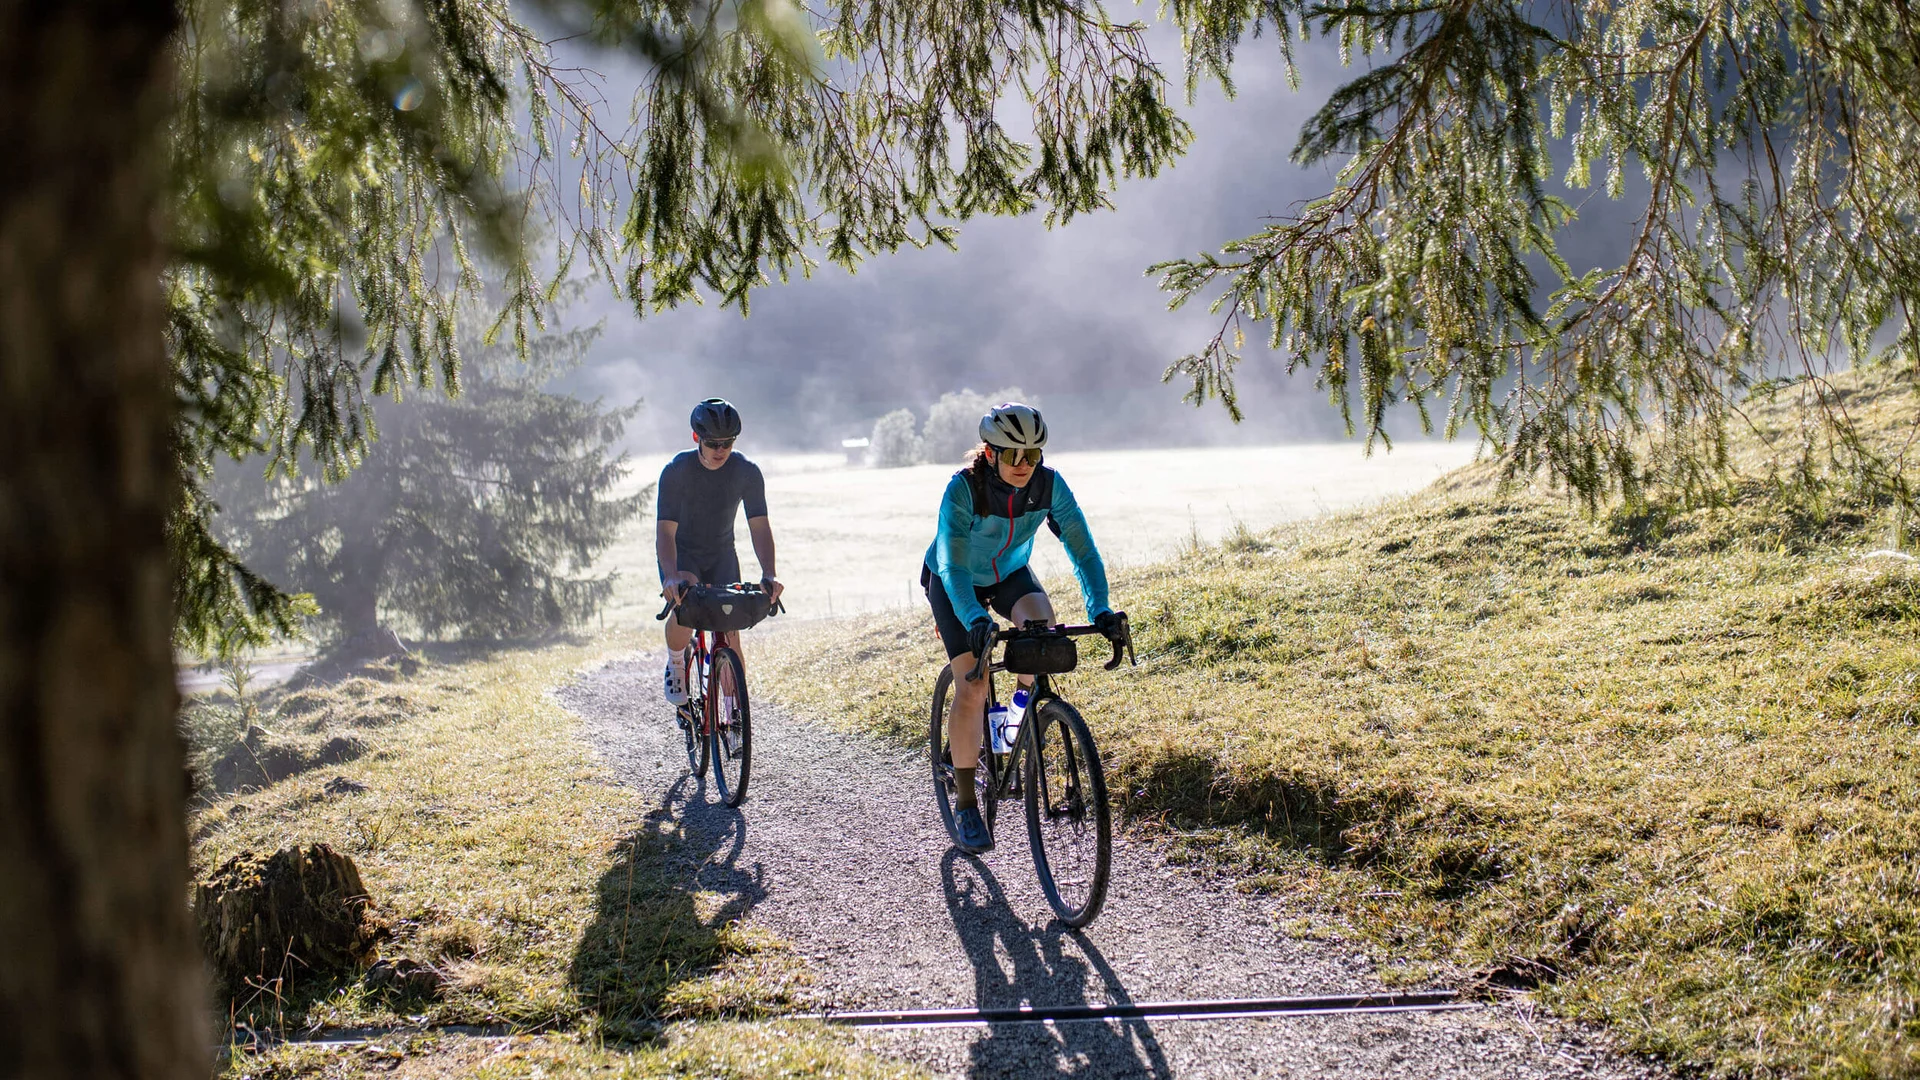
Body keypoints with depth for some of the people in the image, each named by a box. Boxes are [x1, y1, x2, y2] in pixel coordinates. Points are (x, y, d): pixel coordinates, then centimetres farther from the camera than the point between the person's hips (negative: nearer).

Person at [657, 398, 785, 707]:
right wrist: (671, 576, -45)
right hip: (681, 553, -2)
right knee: (684, 613, -31)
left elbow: (759, 525, -18)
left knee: (730, 631, -9)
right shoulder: (677, 470, -23)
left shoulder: (747, 472, -17)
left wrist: (769, 574, -34)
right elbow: (665, 530, -28)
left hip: (721, 554, 2)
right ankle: (676, 665, -1)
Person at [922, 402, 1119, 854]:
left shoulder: (1049, 485, -23)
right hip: (954, 582, -3)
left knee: (1042, 623, -31)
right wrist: (975, 620, -54)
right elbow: (952, 565, -38)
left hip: (1009, 574, 3)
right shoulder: (963, 488, -33)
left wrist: (1100, 610, -38)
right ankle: (965, 803, -3)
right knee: (972, 686, -15)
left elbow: (1082, 549, -23)